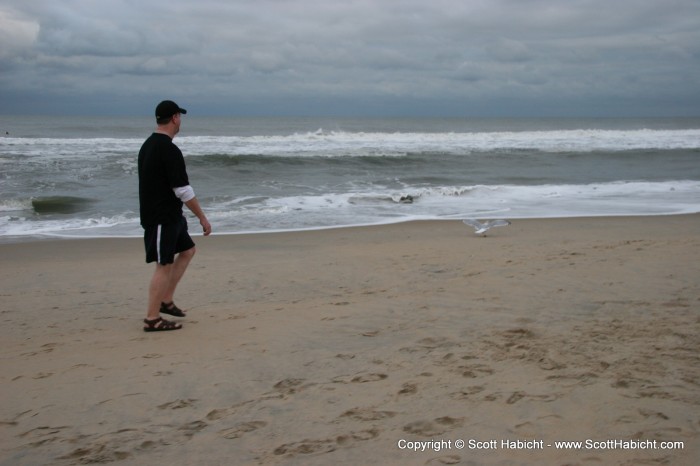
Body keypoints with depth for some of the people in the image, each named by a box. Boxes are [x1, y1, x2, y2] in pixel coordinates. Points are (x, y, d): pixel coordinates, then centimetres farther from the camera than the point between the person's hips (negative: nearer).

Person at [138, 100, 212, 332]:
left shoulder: (148, 146, 12)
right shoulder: (169, 150, -20)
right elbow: (183, 190, -21)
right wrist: (202, 217, -12)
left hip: (167, 216, 10)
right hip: (162, 218, -10)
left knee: (187, 250, 19)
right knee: (164, 265, -4)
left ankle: (166, 301, 21)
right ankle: (152, 319, 2)